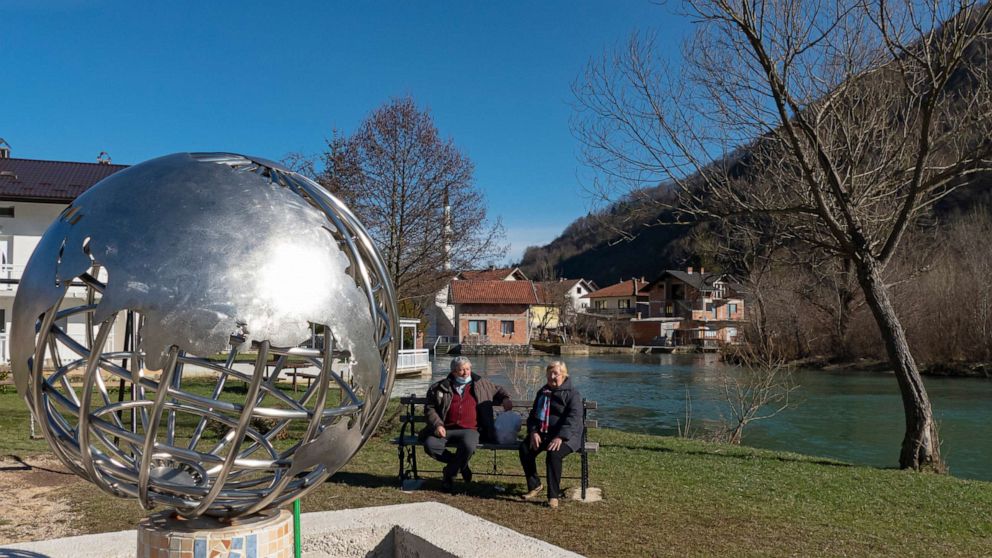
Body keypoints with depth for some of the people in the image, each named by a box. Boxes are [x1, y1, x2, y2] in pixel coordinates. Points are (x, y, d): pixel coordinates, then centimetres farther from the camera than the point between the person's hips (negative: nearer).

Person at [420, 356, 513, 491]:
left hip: (469, 430, -1)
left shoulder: (482, 384, 16)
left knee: (468, 445, -36)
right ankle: (461, 464, 0)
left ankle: (450, 473, -7)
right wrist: (437, 424, -6)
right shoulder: (440, 387, 11)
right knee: (430, 445, -27)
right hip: (445, 430, 1)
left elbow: (498, 390, 31)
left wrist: (505, 399, 9)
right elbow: (429, 408, 10)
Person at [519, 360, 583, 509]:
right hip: (542, 433, 6)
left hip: (566, 436, -6)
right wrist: (533, 432, -4)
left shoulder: (572, 394, -4)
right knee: (525, 449, -21)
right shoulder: (542, 392, 17)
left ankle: (553, 495, -23)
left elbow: (573, 419, -16)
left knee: (553, 454, -35)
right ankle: (534, 486, -2)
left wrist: (560, 437, -29)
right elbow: (533, 414, 17)